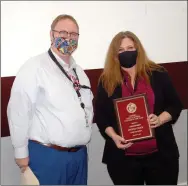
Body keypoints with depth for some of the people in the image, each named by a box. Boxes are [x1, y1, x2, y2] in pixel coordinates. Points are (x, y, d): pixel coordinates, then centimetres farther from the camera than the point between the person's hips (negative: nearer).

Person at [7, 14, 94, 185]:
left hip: (80, 154, 7)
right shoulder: (34, 67, -12)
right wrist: (21, 152, -12)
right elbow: (18, 112, -15)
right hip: (47, 155, -7)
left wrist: (84, 137, 15)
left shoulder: (79, 71, 13)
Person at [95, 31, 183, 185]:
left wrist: (160, 119, -13)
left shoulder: (158, 74, 3)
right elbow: (100, 114, 4)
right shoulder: (107, 81, 3)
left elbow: (175, 105, 6)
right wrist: (113, 136, -12)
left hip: (160, 154, 1)